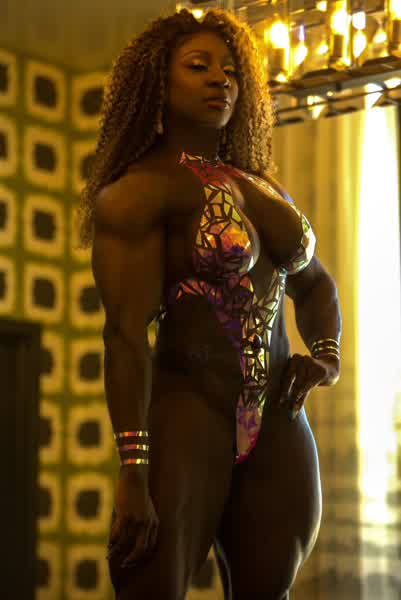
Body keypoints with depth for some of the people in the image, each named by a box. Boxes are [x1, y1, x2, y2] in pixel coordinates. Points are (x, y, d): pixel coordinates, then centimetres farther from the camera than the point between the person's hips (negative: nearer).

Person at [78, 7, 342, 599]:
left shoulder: (263, 187, 15)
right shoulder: (140, 191, -7)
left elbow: (314, 283, 31)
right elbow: (126, 334, -16)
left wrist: (327, 353, 9)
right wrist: (134, 474, -23)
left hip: (278, 426, 7)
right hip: (184, 415, -6)